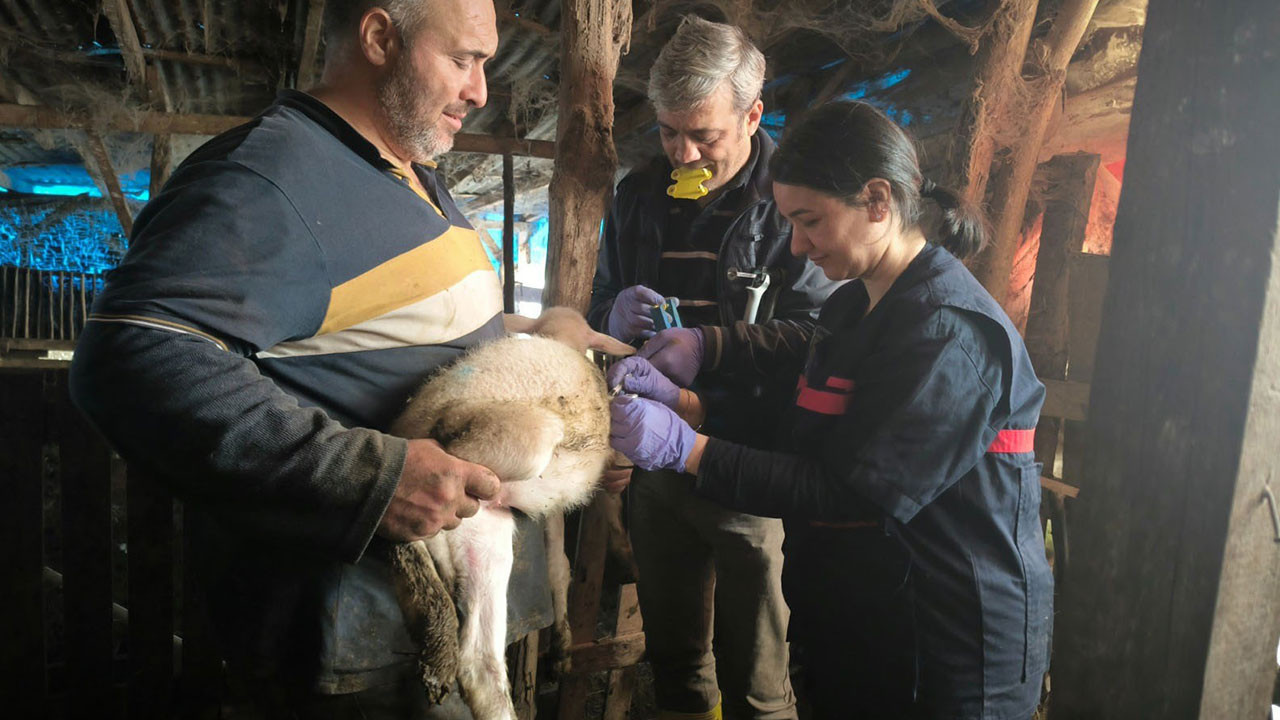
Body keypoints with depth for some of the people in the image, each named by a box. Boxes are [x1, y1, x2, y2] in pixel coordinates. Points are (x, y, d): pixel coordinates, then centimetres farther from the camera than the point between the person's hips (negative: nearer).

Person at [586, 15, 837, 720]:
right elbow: (599, 306, 17)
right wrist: (616, 316, -6)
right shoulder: (639, 195, 9)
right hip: (658, 456, 5)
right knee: (673, 659, 20)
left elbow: (817, 334, -15)